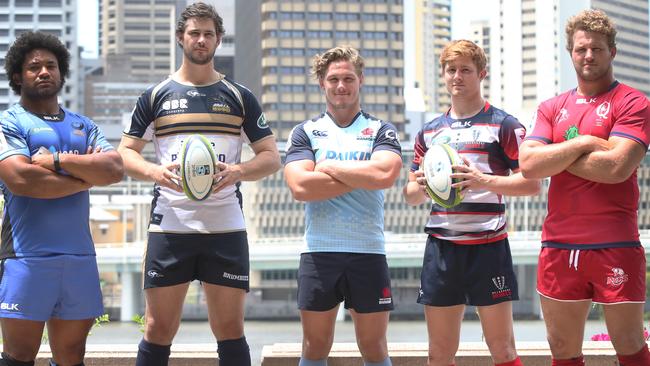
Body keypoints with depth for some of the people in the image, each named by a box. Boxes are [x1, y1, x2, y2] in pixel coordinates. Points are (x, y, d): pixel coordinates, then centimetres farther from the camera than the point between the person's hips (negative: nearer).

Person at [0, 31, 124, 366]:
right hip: (28, 258, -5)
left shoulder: (83, 126, 18)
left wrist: (59, 161, -10)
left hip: (79, 255, 5)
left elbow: (116, 169, 1)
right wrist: (85, 177, -5)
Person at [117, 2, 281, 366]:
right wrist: (155, 171, -13)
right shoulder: (156, 96, 9)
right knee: (159, 329, 1)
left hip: (226, 229, 0)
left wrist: (238, 171, -14)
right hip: (170, 225, 0)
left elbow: (271, 157, 8)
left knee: (230, 329, 1)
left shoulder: (240, 97, 8)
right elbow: (126, 153, 9)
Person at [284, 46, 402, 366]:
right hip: (318, 251, 1)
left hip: (368, 251, 0)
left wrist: (330, 167, -8)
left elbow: (385, 174, -16)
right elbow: (300, 187, -10)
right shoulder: (304, 133, 7)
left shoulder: (381, 131, 6)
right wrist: (360, 177, -10)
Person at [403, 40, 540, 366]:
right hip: (441, 246, 5)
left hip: (488, 245, -4)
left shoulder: (503, 125, 1)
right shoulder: (430, 131, 16)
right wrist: (420, 186, -5)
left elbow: (531, 182, -6)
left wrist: (484, 181, -21)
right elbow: (411, 196, 20)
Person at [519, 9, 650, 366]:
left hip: (615, 246, -5)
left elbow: (617, 166, -16)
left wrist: (556, 157, -4)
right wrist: (582, 143, -9)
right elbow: (528, 164, -1)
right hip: (559, 246, 5)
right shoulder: (552, 108, 14)